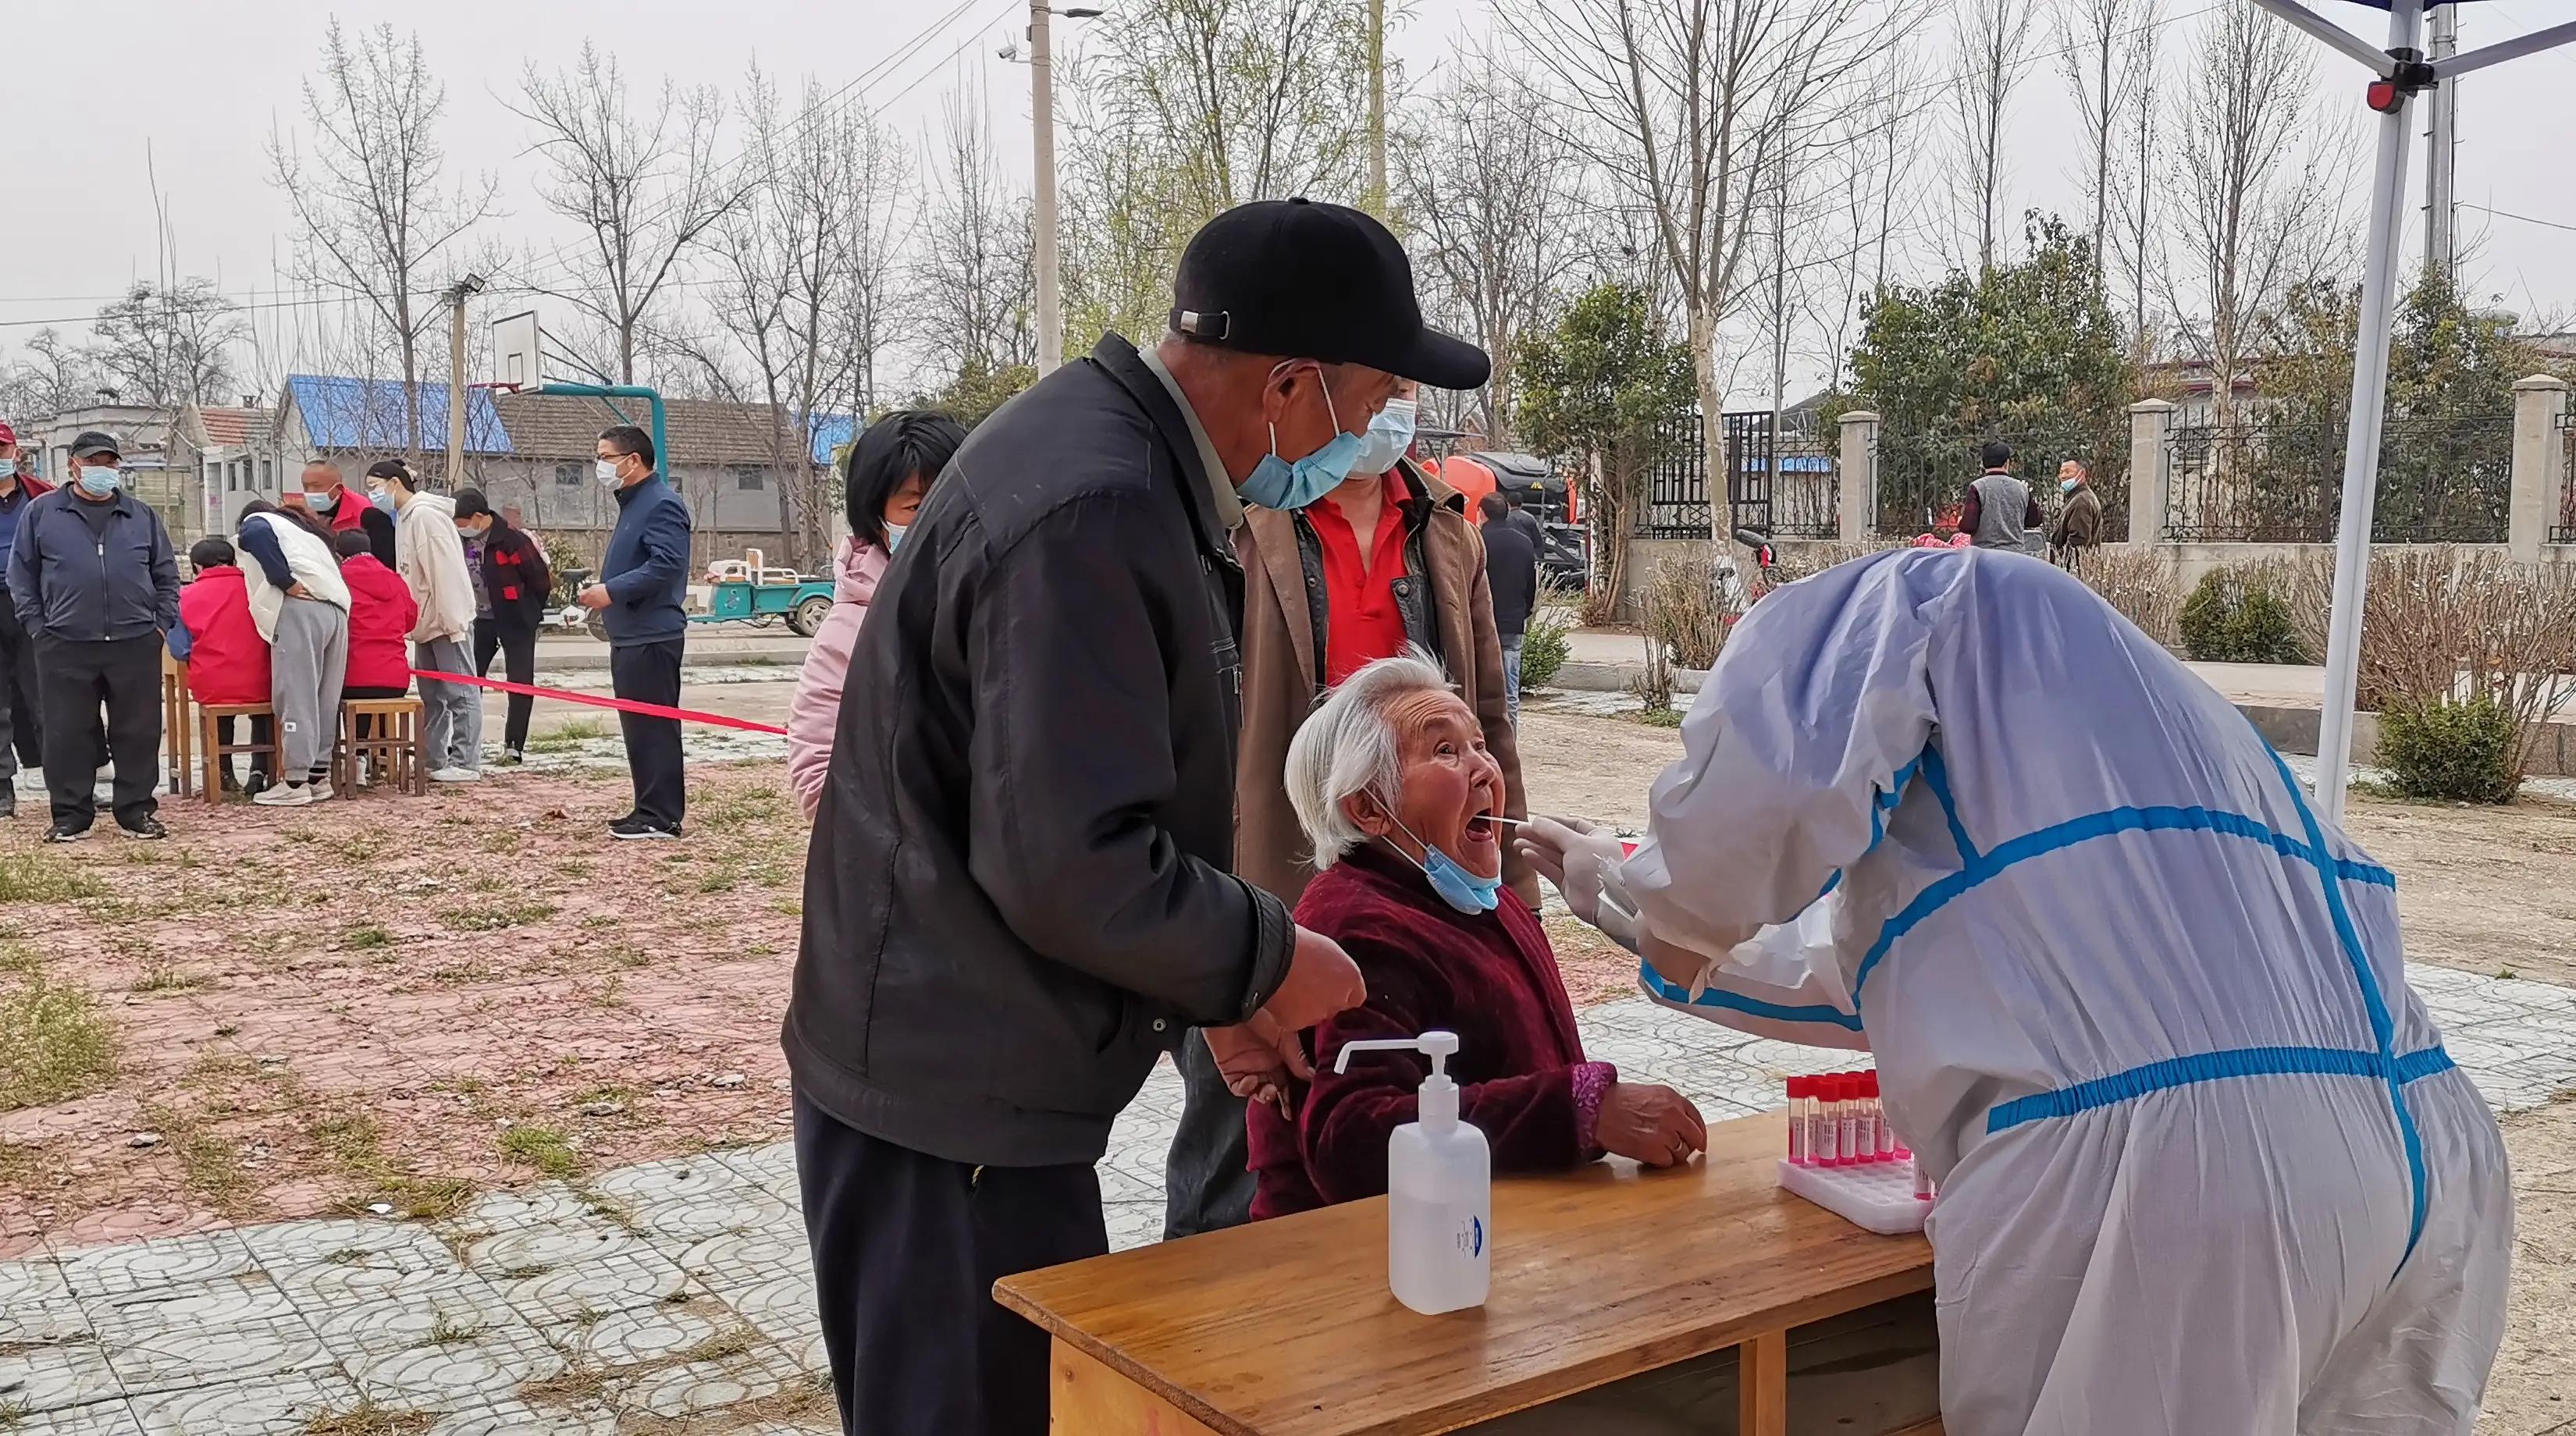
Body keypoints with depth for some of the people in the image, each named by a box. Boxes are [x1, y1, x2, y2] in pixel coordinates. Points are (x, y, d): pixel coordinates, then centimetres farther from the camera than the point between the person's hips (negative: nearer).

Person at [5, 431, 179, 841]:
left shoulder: (142, 515, 13)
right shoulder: (42, 512, 8)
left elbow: (166, 575, 16)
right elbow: (21, 575, 9)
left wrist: (162, 623, 5)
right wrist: (37, 625, 1)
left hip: (136, 643, 1)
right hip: (65, 646, -1)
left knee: (139, 733, 3)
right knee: (67, 734, 2)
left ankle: (137, 810, 12)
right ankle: (71, 815, 12)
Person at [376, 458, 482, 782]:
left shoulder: (425, 514, -13)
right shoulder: (404, 518, 16)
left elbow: (446, 570, -19)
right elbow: (410, 576, 17)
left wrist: (452, 621, -22)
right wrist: (414, 622, 12)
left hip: (446, 621, -10)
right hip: (428, 623, 10)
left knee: (459, 691, -5)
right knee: (432, 696, 11)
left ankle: (466, 763, -4)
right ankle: (433, 761, 16)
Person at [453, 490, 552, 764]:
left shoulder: (512, 539, -20)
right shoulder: (463, 540, 0)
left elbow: (541, 578, -16)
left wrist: (528, 611, -4)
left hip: (516, 621, -6)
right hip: (482, 620, 6)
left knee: (520, 682, -2)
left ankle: (514, 745, 3)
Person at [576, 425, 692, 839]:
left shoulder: (662, 505, -13)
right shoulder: (633, 503, 20)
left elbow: (666, 565, -24)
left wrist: (612, 591, -22)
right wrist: (601, 588, 14)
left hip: (651, 638, -11)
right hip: (630, 636, 11)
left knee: (653, 727, -8)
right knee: (638, 727, 13)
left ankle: (661, 816, -5)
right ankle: (649, 810, 20)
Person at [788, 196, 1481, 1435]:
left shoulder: (1118, 452, 8)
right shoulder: (1091, 513, -26)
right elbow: (1078, 869, -29)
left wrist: (1206, 993, 12)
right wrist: (1267, 961, -12)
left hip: (979, 1084, 10)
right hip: (951, 1112, -10)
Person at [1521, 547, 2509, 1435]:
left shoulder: (1922, 603, 9)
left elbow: (1767, 790, -13)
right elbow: (1866, 959, 42)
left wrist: (1675, 907, 9)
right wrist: (1635, 902, 50)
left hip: (2152, 1178, -10)